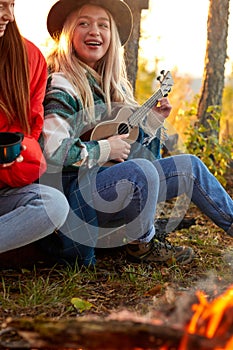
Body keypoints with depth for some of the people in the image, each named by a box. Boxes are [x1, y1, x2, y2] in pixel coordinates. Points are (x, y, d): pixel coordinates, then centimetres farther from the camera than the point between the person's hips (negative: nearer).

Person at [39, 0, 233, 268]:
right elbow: (49, 149, -27)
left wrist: (153, 118, 5)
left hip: (110, 179, 9)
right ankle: (141, 246, -7)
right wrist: (105, 149, -17)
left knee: (189, 166, 6)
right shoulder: (62, 85, -15)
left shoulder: (111, 86, 12)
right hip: (74, 189, -9)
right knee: (141, 171, -34)